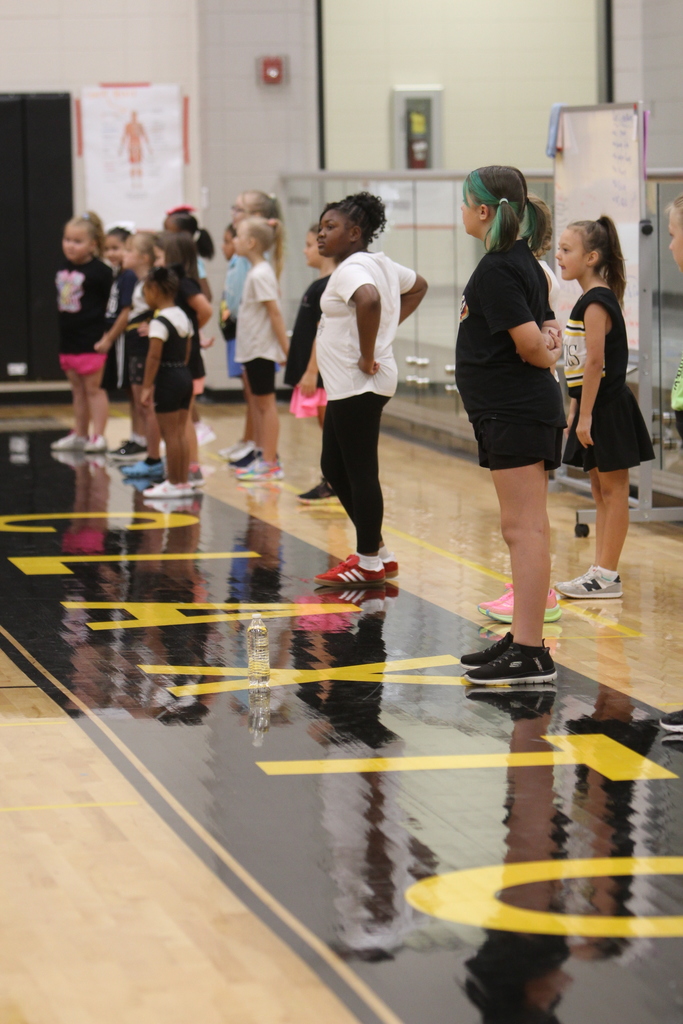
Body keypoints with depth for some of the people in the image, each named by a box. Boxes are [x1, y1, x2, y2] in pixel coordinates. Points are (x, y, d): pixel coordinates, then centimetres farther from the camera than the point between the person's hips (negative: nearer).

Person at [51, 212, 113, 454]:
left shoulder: (100, 271, -13)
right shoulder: (63, 269, 6)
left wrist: (106, 337, -11)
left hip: (92, 342, -7)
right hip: (68, 340, 7)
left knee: (93, 389, -1)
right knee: (78, 389, 15)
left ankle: (98, 436, 4)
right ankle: (80, 435, 23)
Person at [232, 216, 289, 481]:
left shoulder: (260, 274, -18)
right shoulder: (257, 271, 11)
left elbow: (275, 312, -21)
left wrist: (287, 349, -22)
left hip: (261, 349, -10)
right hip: (252, 348, 10)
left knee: (265, 403, -4)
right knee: (257, 403, 14)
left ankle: (270, 463, -1)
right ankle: (262, 456, 21)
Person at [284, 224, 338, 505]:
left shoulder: (328, 286, -16)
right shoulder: (321, 285, 14)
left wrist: (311, 371, -22)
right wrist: (301, 365, 22)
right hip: (317, 370, 10)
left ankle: (334, 487, -2)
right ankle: (330, 482, 18)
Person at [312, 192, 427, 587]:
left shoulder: (352, 269, -17)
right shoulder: (381, 264, 14)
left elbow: (369, 300, -39)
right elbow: (418, 286, 29)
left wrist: (367, 356, -27)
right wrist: (390, 326, 20)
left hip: (358, 387, -11)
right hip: (347, 386, 11)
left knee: (360, 473, -2)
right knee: (334, 467, 17)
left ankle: (369, 563, 6)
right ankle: (379, 552, 22)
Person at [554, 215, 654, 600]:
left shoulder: (596, 303, -16)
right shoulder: (591, 300, 13)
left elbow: (595, 362, -21)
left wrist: (585, 415, -21)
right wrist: (576, 409, 18)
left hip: (607, 409, -10)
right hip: (596, 408, 10)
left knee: (613, 490, -3)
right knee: (601, 489, 12)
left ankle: (609, 575, 0)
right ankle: (601, 571, 18)